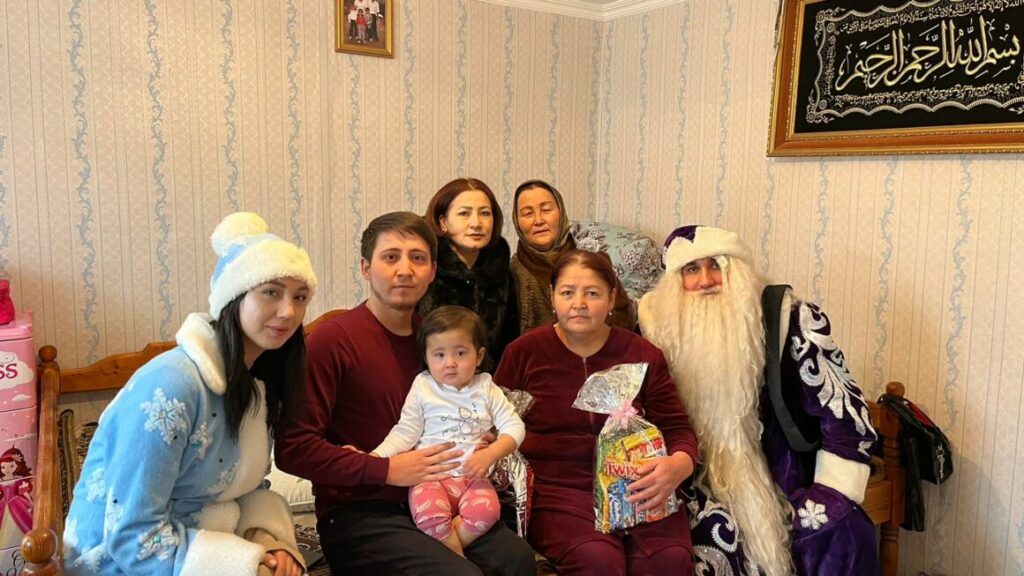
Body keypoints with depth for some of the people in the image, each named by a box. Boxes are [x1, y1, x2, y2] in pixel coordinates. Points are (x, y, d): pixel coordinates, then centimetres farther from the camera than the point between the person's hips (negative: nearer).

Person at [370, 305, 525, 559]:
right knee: (429, 514, -32)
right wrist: (375, 457, -14)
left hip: (473, 476, 2)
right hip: (431, 475, -1)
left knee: (486, 510, -30)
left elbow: (514, 426, 5)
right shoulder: (423, 388, 3)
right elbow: (405, 433, 1)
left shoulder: (486, 389, 8)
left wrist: (490, 454, -12)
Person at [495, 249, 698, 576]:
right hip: (555, 487, -1)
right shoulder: (524, 352, 5)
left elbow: (678, 428, 9)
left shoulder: (643, 355, 9)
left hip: (633, 485, 2)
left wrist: (678, 466, -14)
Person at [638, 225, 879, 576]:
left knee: (844, 535, -24)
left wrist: (827, 501, -14)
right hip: (706, 485, 0)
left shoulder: (789, 319, -11)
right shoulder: (661, 326, -5)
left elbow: (845, 411, -9)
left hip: (780, 478, 0)